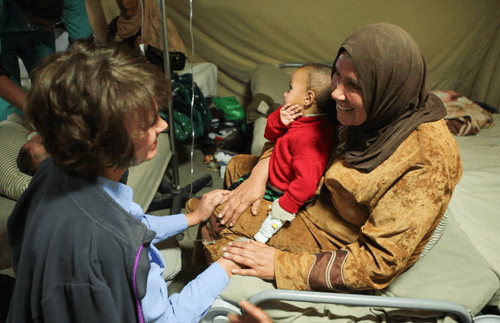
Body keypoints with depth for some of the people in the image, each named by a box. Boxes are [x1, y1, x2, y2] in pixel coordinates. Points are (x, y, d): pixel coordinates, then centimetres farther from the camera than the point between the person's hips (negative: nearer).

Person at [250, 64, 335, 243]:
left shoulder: (308, 139, -34)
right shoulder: (298, 119, -3)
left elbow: (305, 183, -38)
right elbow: (269, 135, 9)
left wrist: (280, 213, -33)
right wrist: (279, 121, -14)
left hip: (280, 192, -10)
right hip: (273, 179, 10)